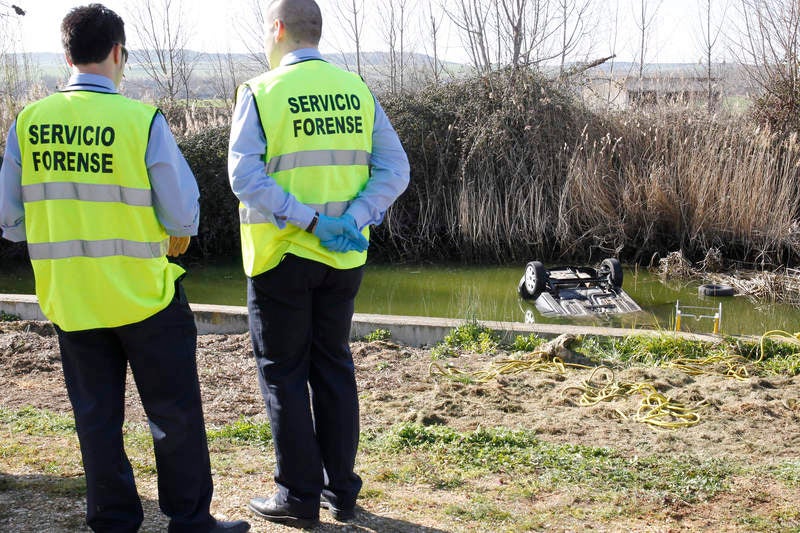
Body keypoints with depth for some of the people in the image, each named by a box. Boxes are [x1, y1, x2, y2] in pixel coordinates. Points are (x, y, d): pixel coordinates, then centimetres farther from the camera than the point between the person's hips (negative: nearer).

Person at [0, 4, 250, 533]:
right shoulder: (142, 119, -14)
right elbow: (182, 216, -13)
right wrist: (176, 231, 10)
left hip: (69, 297, 4)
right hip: (142, 292, -4)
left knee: (96, 414, 15)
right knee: (175, 411, 10)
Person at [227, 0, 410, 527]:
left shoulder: (261, 92, -8)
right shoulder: (357, 90, 4)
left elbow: (246, 176, -19)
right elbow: (395, 170, -2)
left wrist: (309, 221, -19)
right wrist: (352, 220, -10)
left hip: (281, 255, -4)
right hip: (345, 261, 4)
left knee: (284, 373, 7)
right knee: (335, 367, 15)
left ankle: (300, 496, 13)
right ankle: (342, 490, 23)